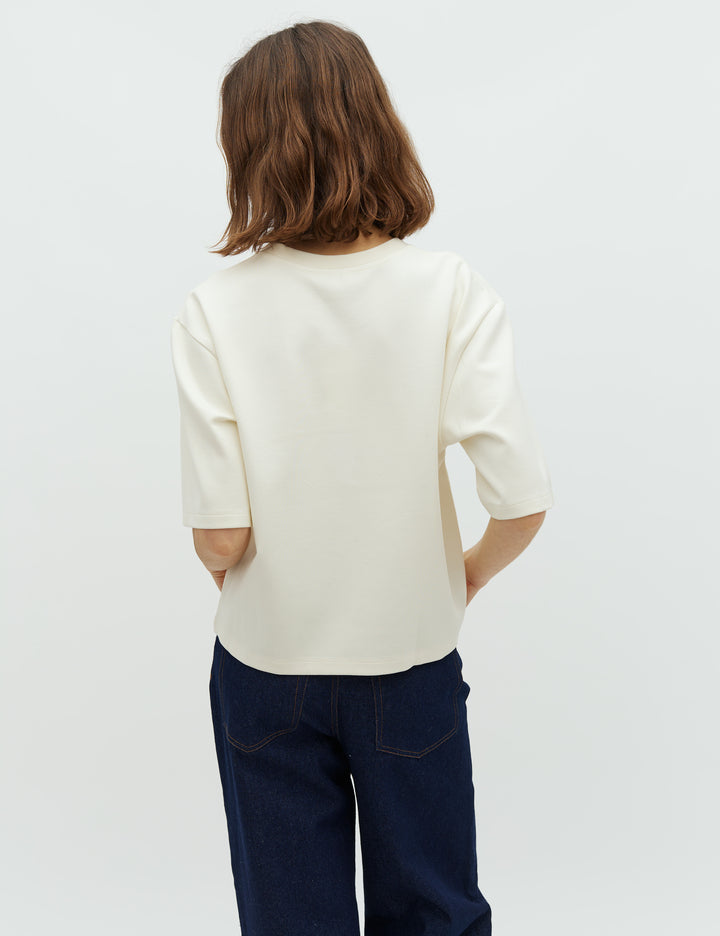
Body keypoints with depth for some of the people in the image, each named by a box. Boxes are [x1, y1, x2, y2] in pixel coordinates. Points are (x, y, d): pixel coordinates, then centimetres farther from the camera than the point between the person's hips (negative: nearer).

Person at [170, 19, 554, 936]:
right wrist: (470, 573, 2)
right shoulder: (451, 290, -15)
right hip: (411, 654, 1)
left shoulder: (216, 309, -16)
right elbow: (522, 504, -20)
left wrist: (226, 567, 5)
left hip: (268, 662, 0)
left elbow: (219, 536, -18)